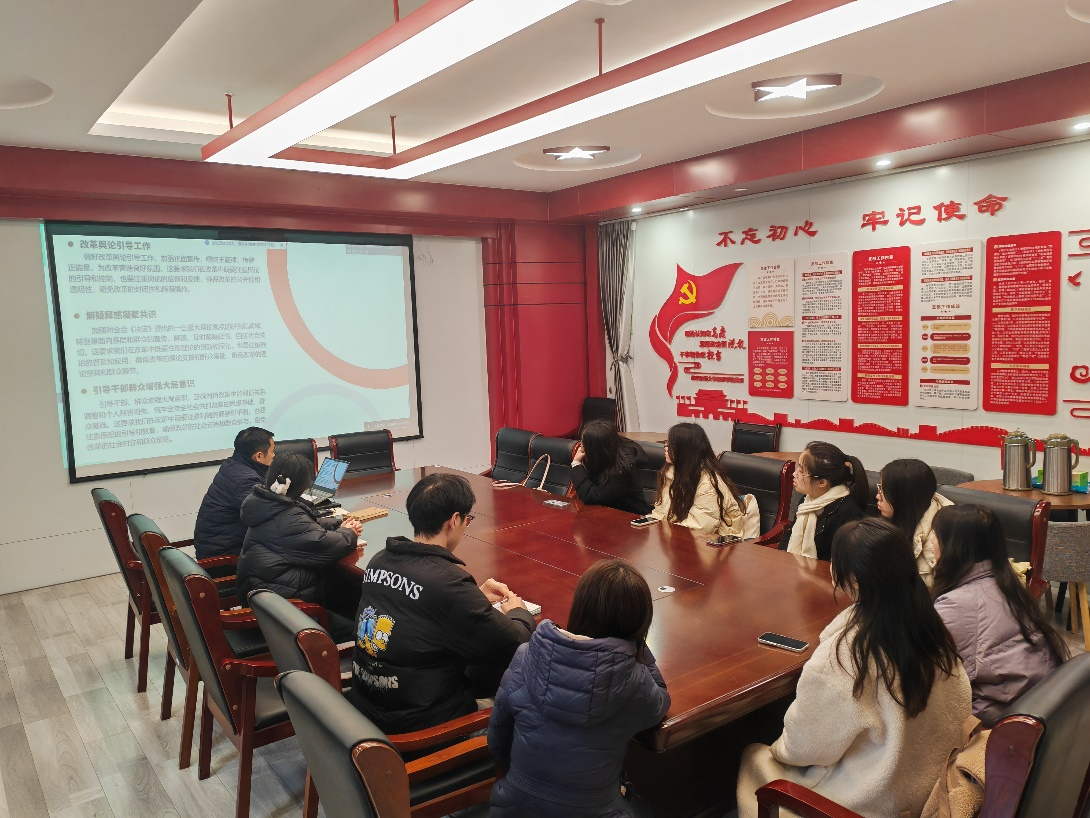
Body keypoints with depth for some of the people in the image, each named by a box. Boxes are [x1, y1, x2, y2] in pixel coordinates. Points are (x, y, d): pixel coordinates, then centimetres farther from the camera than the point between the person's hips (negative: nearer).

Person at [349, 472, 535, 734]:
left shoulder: (379, 561, -4)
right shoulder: (446, 581, -28)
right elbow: (513, 647, -19)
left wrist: (476, 596, 11)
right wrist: (519, 612, 2)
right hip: (416, 722, -7)